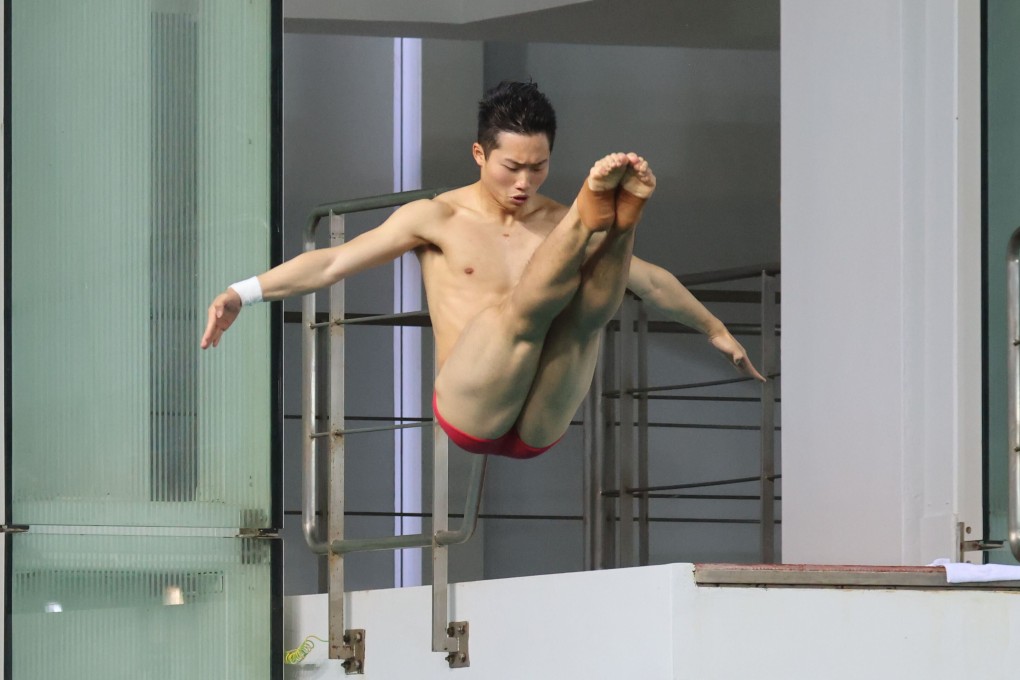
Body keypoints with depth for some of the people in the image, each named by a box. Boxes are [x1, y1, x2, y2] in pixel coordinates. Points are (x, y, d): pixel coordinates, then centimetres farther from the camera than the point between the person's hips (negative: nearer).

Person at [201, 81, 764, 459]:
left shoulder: (560, 223, 17)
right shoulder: (437, 219, 8)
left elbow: (649, 281, 29)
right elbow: (333, 262, 1)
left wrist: (715, 330, 34)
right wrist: (242, 294, -10)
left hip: (542, 423, 3)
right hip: (468, 414, -3)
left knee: (591, 304, -25)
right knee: (525, 301, -30)